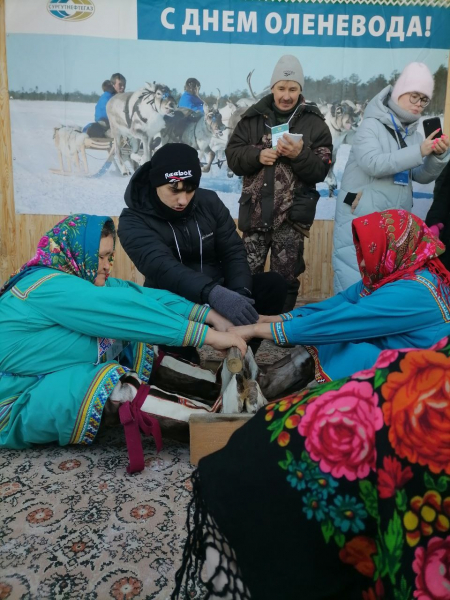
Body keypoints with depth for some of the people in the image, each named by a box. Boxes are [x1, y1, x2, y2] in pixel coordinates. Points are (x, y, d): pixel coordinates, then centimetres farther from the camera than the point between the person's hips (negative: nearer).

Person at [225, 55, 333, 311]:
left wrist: (299, 155, -22)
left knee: (285, 278, 7)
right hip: (255, 210, 2)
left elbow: (320, 171, -5)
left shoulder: (315, 123, 1)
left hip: (292, 214, -2)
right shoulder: (253, 117, 7)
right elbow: (232, 156, 3)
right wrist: (257, 155, -15)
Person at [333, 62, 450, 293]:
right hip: (361, 219, -6)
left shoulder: (413, 132, 13)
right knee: (356, 283, -6)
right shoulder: (372, 124, -6)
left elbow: (423, 177, 9)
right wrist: (419, 151, -23)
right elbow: (373, 164, -22)